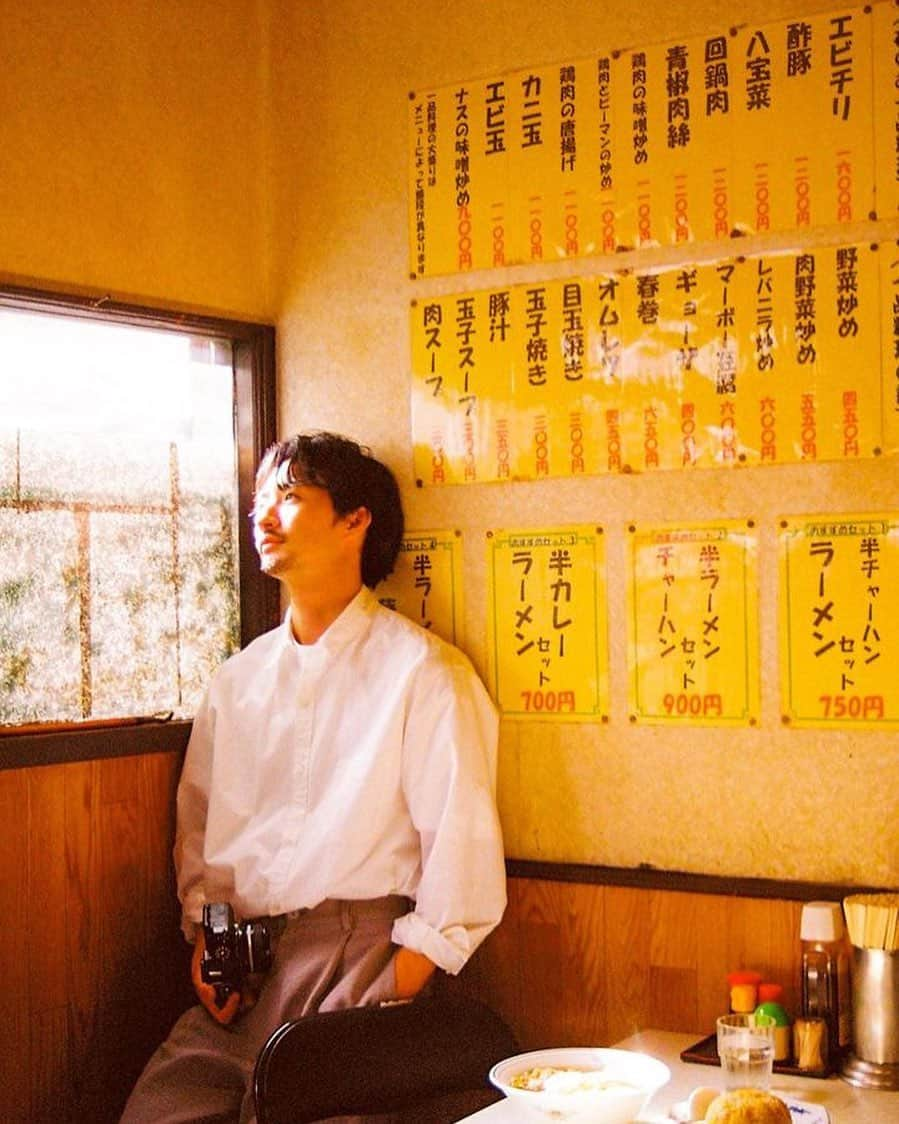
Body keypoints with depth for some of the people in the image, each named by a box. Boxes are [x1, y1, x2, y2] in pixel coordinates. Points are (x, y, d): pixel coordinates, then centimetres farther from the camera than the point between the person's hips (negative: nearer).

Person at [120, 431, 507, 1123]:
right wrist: (203, 943, 4)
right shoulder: (238, 680, 17)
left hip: (364, 950, -4)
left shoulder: (422, 671, -2)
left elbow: (464, 854, -8)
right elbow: (199, 827, 21)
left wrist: (395, 995, -14)